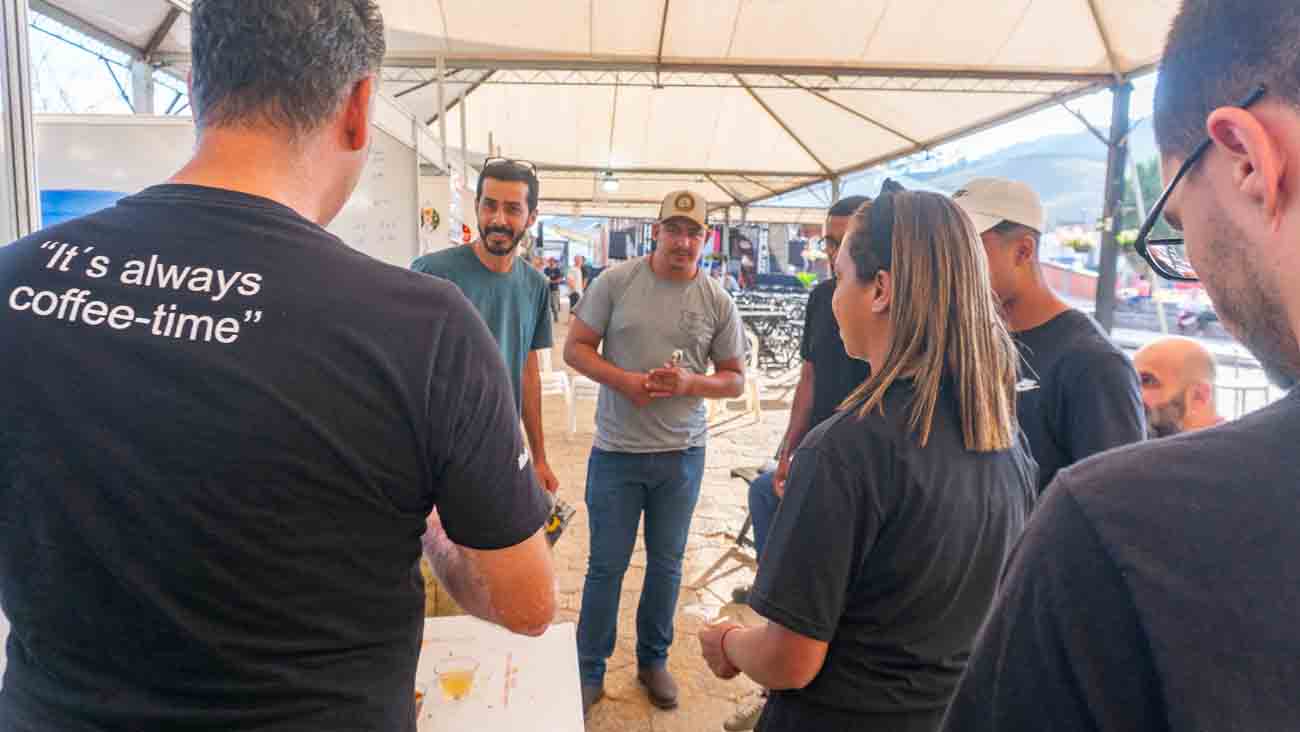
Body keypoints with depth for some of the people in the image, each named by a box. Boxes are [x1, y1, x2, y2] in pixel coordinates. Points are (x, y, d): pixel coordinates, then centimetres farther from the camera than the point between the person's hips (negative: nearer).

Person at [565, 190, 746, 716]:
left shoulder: (717, 302, -1)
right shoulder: (616, 281, -5)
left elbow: (735, 380, 4)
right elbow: (575, 348, -3)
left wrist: (690, 382, -16)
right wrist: (623, 380, -19)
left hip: (683, 453, 2)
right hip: (616, 452, -2)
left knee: (666, 564, 16)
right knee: (606, 566, 9)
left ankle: (653, 659, 37)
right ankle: (590, 670, 28)